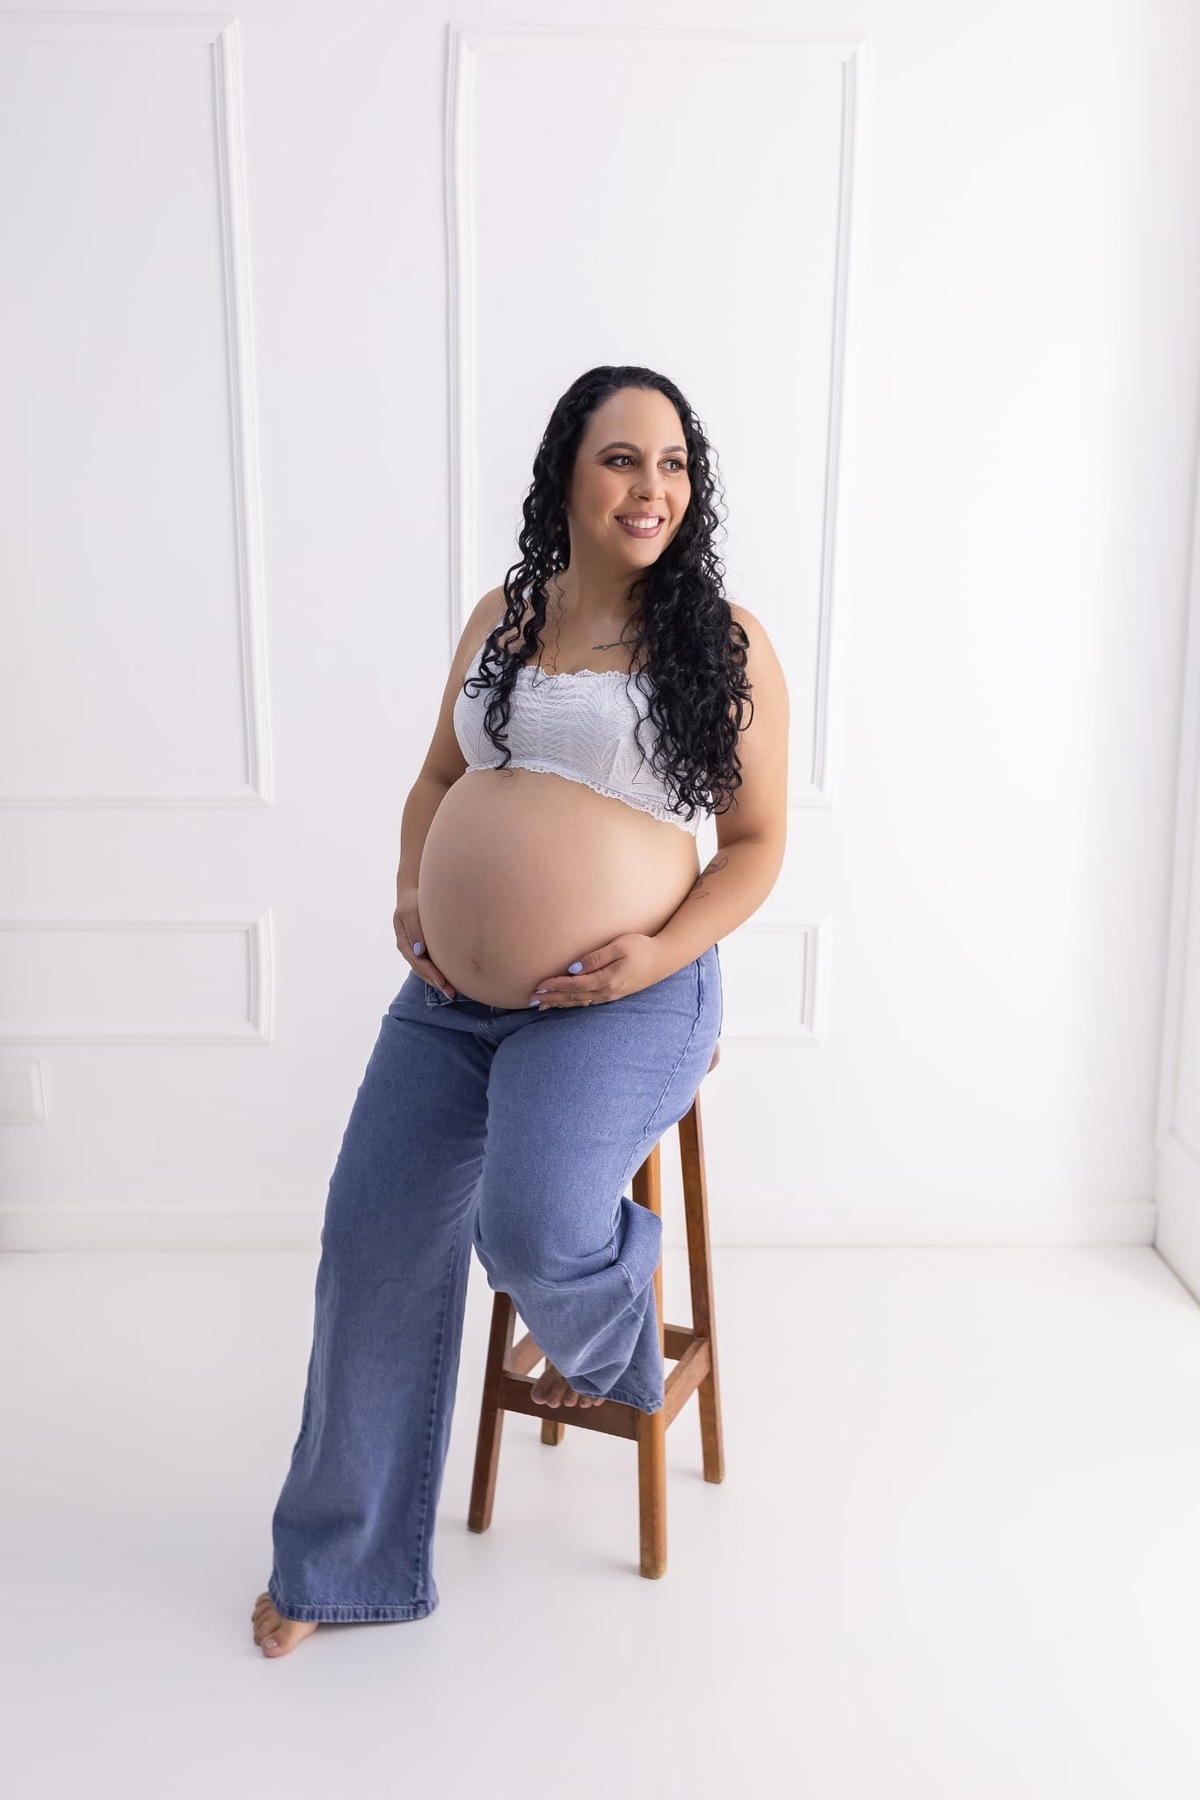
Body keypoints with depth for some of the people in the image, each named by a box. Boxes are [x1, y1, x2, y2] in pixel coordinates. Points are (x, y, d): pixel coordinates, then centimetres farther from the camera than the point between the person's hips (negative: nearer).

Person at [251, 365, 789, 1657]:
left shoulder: (725, 643, -3)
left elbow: (757, 843, -1)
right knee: (371, 1237, 2)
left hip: (623, 999, -5)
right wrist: (413, 892, 4)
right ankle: (343, 1558, 24)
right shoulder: (500, 618, 11)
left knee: (533, 1229, -27)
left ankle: (604, 1341, 16)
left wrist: (667, 950, -15)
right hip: (456, 992, 5)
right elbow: (437, 776, 21)